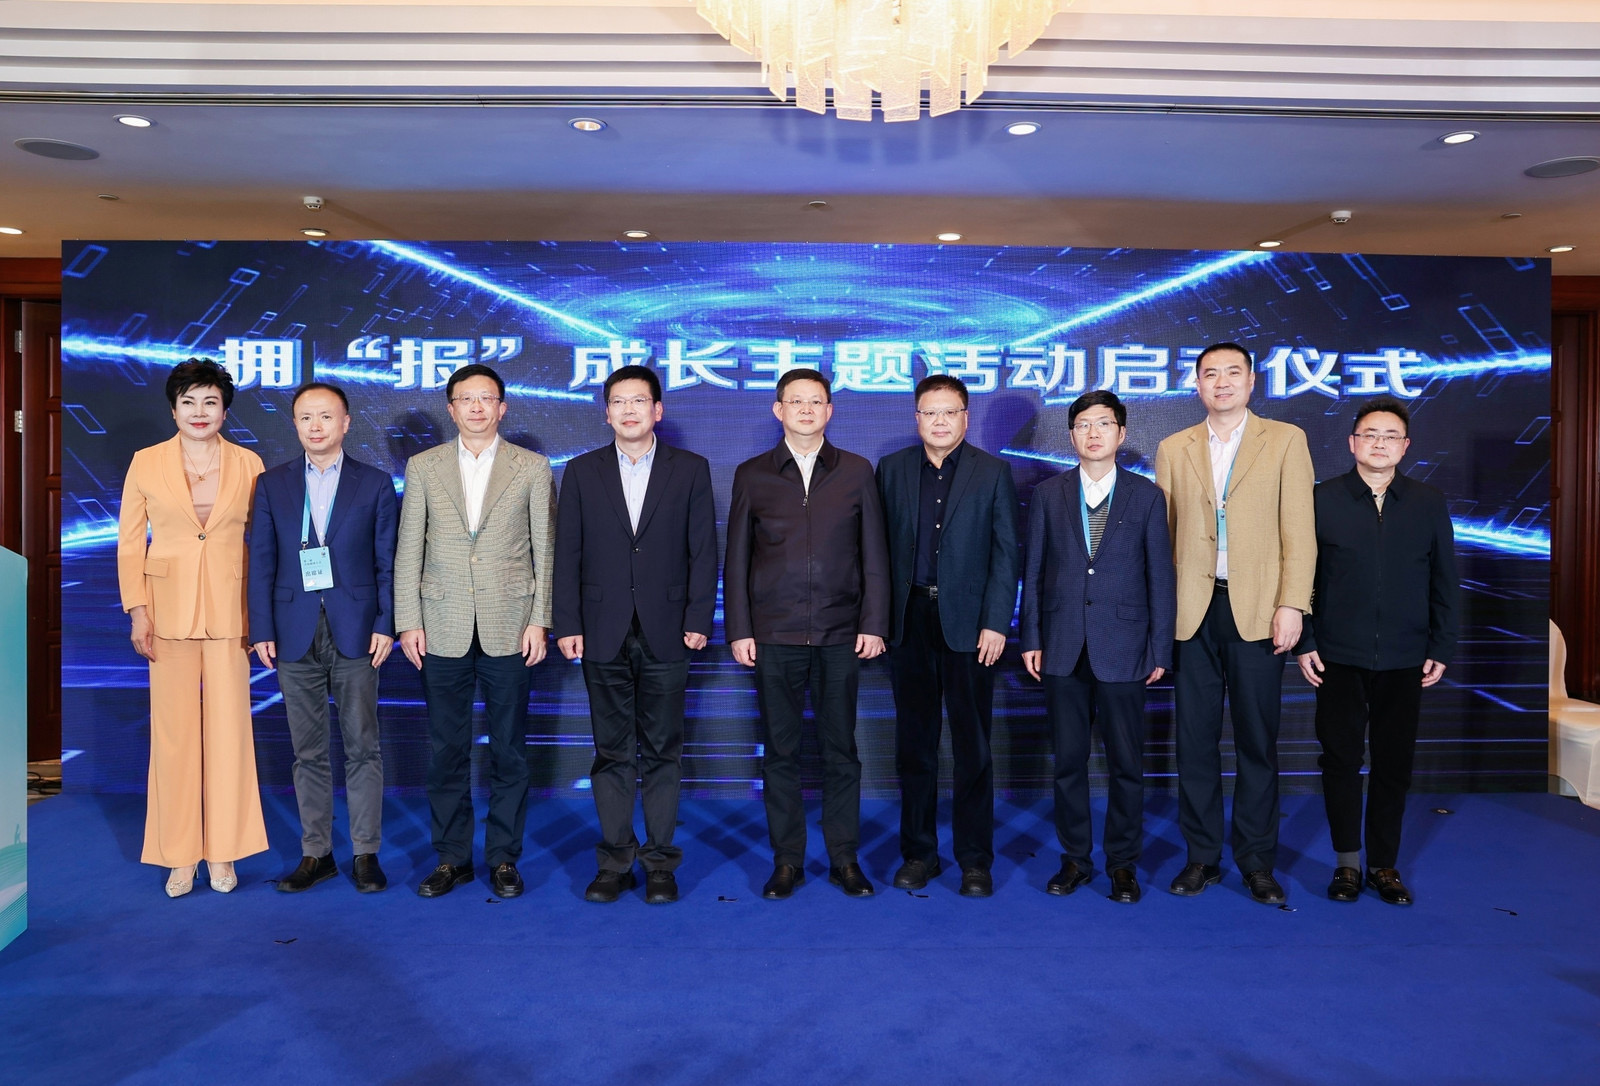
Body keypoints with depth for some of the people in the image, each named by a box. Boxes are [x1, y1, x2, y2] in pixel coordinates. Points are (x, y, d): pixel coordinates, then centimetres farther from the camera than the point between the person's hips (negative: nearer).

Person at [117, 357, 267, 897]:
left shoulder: (249, 464, 3)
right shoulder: (146, 463, 3)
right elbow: (129, 543, 5)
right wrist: (138, 611, -3)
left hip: (229, 613, 0)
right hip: (169, 613, 0)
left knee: (228, 730, 3)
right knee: (174, 732, 3)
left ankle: (223, 852, 16)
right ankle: (180, 856, 15)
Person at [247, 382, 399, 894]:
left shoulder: (375, 483, 4)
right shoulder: (272, 484, 9)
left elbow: (387, 563, 2)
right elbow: (261, 562, 6)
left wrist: (385, 626, -6)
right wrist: (262, 630, -1)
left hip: (355, 634, -2)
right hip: (296, 635, 2)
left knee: (362, 747, 3)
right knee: (308, 751, 9)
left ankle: (365, 853, 13)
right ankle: (316, 853, 20)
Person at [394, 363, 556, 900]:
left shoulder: (532, 468, 4)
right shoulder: (423, 467, 7)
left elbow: (545, 550, 2)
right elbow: (408, 550, 6)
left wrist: (539, 621, -4)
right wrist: (408, 623, 0)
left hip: (508, 629, -1)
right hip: (443, 631, 1)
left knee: (509, 750, 6)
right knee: (447, 749, 8)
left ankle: (504, 857, 18)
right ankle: (451, 857, 21)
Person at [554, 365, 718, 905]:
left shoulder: (690, 470, 5)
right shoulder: (582, 471, 8)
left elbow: (703, 550, 2)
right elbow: (567, 553, 5)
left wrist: (698, 619, -5)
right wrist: (567, 624, -1)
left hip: (665, 632, -1)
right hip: (604, 633, 1)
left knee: (663, 751, 5)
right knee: (612, 752, 7)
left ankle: (659, 861, 15)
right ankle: (614, 860, 17)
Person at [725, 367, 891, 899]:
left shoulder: (857, 471, 7)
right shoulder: (752, 474, 7)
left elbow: (874, 555, 6)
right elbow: (736, 559, 6)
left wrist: (874, 624, -1)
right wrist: (738, 630, 0)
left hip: (840, 635, 0)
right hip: (774, 635, 0)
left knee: (840, 750, 6)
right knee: (780, 750, 6)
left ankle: (844, 859, 19)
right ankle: (787, 860, 18)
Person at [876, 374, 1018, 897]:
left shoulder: (992, 472, 4)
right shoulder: (891, 469, 9)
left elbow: (1005, 554, 0)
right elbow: (880, 547, 6)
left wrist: (995, 623, -7)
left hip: (968, 623, -2)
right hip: (909, 622, 2)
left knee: (972, 745, 4)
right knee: (914, 742, 9)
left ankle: (975, 859, 15)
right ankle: (918, 852, 21)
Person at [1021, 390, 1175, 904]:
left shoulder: (1147, 496, 4)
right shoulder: (1048, 495, 7)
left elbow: (1160, 577, 3)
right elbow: (1033, 570, 7)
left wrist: (1160, 649, -2)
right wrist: (1031, 638, 1)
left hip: (1123, 650, -1)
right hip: (1063, 649, 1)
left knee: (1126, 763, 5)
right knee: (1068, 760, 8)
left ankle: (1123, 863, 20)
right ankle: (1075, 858, 22)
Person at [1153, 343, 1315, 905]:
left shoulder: (1285, 440, 5)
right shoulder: (1173, 450, 11)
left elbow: (1299, 530, 0)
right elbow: (1163, 534, 10)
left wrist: (1291, 605, -9)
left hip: (1257, 610, -2)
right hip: (1193, 612, 2)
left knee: (1257, 741, 6)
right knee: (1195, 739, 7)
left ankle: (1257, 860, 18)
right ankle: (1202, 855, 19)